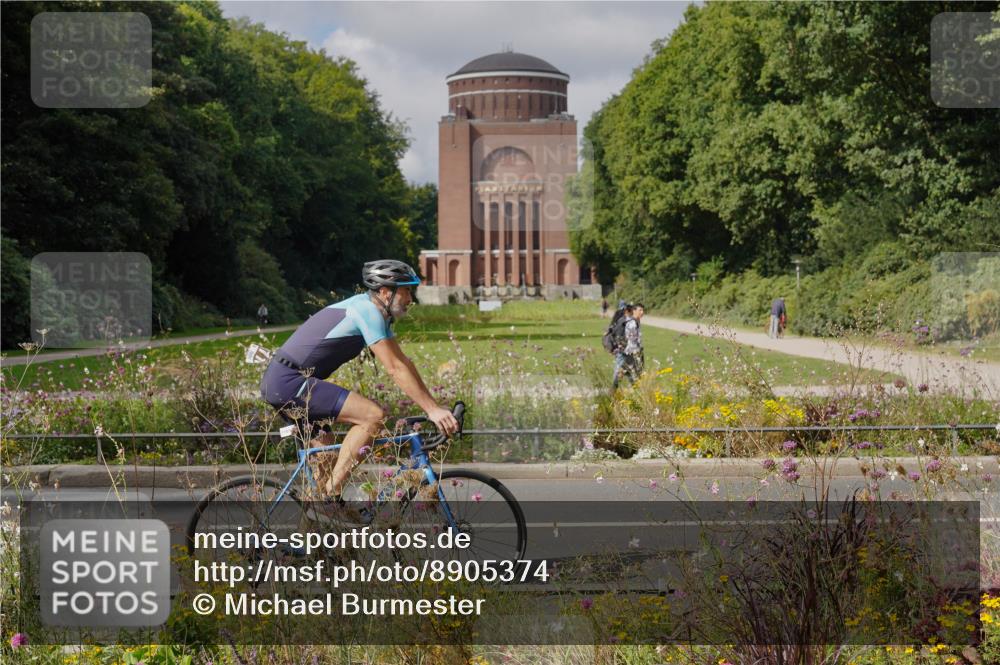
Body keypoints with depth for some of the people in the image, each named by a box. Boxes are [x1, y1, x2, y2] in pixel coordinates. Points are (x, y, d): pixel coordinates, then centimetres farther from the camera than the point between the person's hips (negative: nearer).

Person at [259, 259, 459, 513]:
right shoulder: (368, 310, -15)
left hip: (279, 382, 11)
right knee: (373, 415, -17)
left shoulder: (377, 312, 15)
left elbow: (403, 361, 16)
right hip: (289, 381, -11)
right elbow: (395, 369, -20)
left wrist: (436, 406, 11)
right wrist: (432, 410, -20)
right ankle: (332, 496, -13)